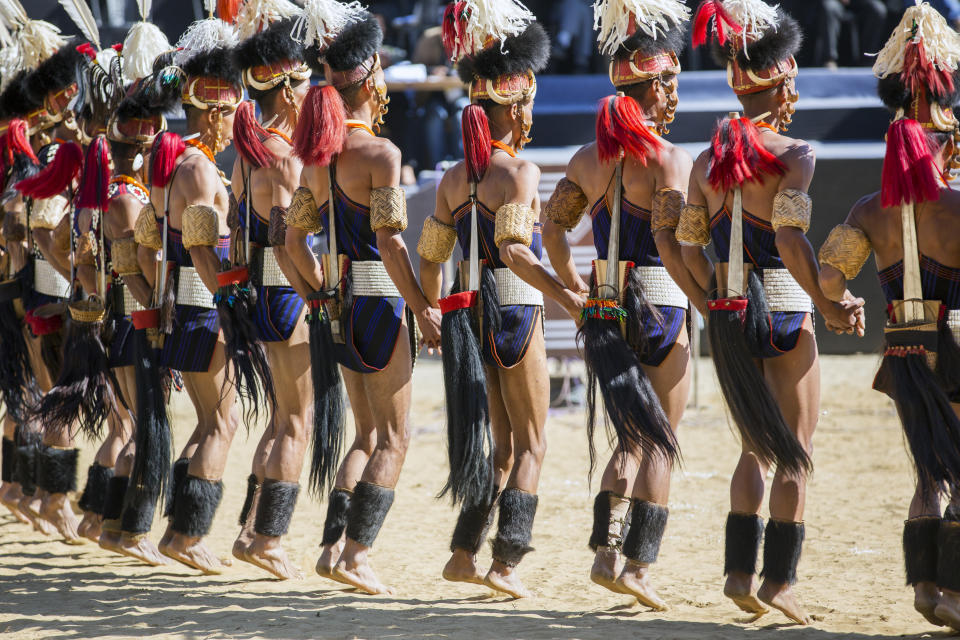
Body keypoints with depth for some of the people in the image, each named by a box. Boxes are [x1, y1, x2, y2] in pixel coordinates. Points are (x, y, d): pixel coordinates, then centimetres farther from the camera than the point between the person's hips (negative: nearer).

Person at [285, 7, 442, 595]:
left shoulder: (318, 154, 8)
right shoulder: (380, 152, -16)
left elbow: (295, 240, 12)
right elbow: (389, 243, -20)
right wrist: (424, 309, -14)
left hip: (339, 303, 8)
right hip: (379, 303, -8)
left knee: (367, 433, 17)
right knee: (394, 438, 2)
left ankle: (334, 546, 10)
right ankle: (357, 553, -3)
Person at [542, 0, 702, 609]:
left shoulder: (590, 158, 7)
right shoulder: (670, 159, -13)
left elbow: (554, 229, 9)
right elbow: (669, 244, -21)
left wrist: (576, 286, 20)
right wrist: (709, 304, -16)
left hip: (606, 310, 6)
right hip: (659, 309, -6)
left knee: (634, 437, 18)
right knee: (660, 444, 3)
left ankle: (607, 551, 9)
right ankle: (638, 565, 0)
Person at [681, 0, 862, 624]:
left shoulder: (708, 160, 6)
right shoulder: (793, 153, -13)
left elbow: (688, 247, 9)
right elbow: (790, 237, -24)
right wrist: (827, 305, -18)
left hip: (727, 316, 6)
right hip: (783, 313, -6)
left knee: (757, 448, 19)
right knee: (796, 455, 5)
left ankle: (740, 571, 13)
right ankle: (779, 580, 3)